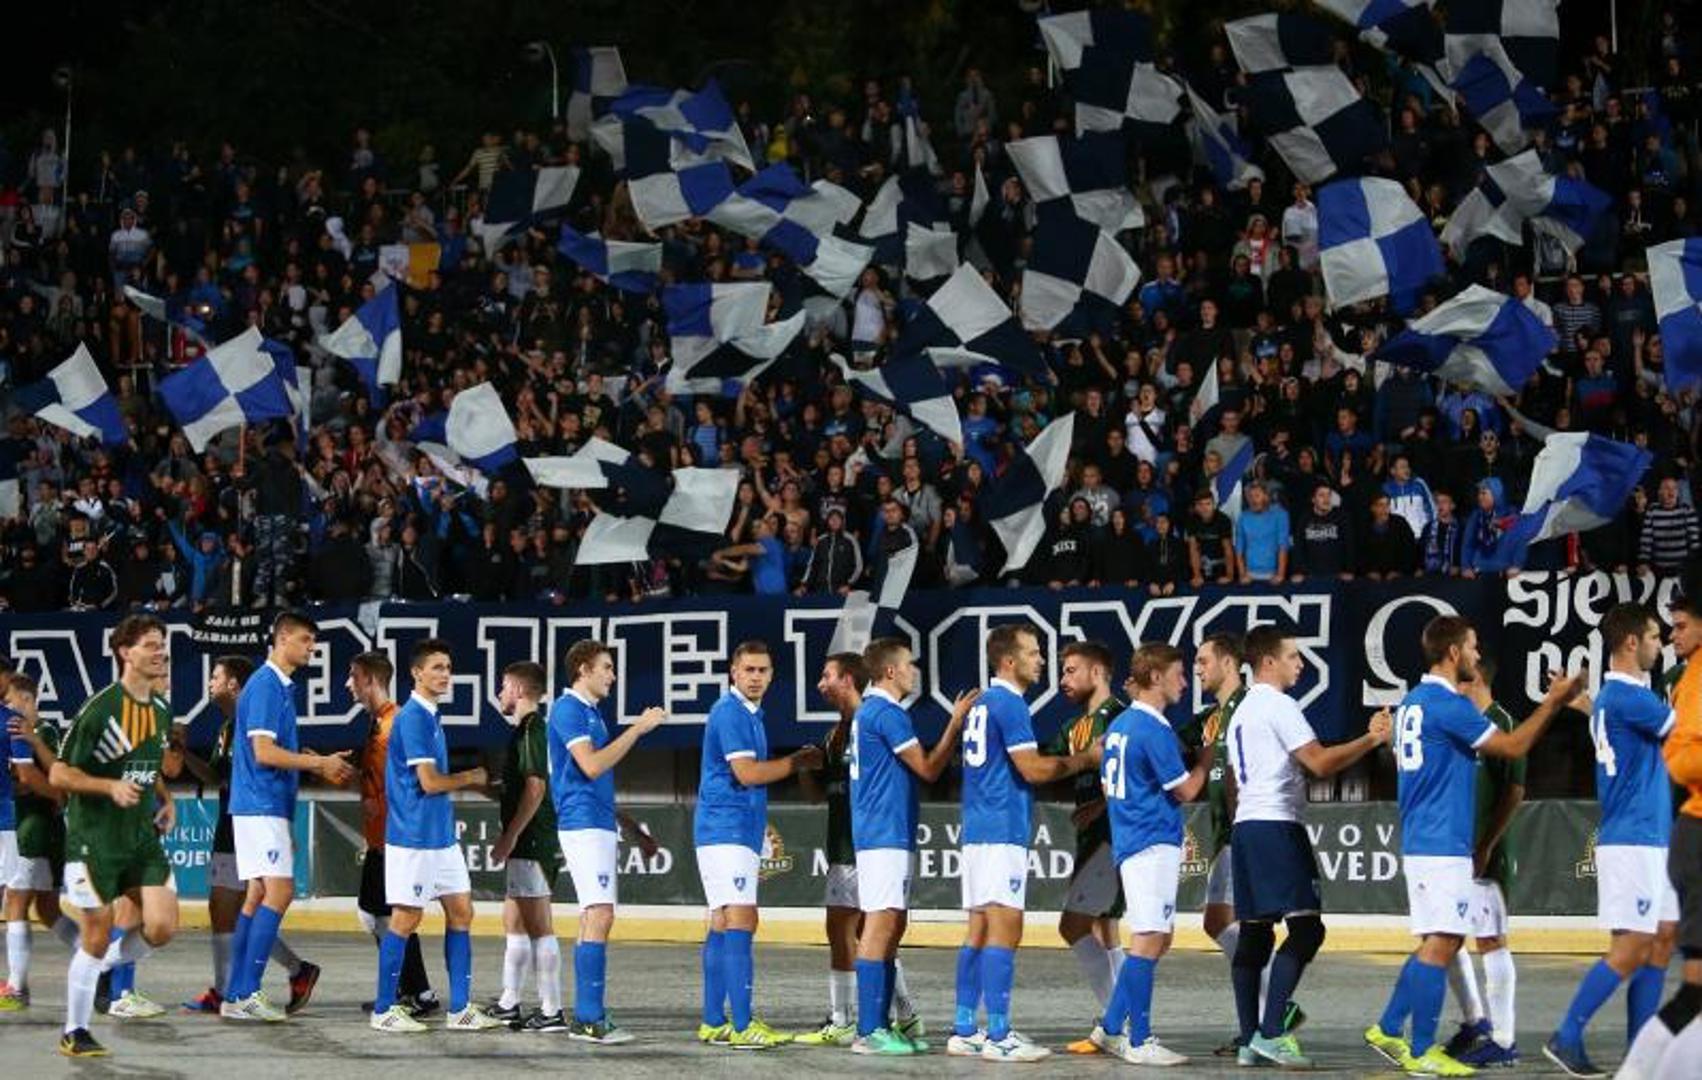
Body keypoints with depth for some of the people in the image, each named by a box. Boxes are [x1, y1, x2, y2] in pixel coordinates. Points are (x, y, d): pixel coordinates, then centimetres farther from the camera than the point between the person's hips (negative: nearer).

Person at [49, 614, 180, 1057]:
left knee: (162, 927, -9)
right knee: (96, 938, -3)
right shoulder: (100, 708, -14)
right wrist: (111, 787, -24)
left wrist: (166, 800, 9)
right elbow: (59, 774, -12)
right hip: (94, 839, -6)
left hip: (143, 838, 6)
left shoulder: (160, 710, 9)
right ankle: (74, 1034, 12)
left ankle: (103, 969, 20)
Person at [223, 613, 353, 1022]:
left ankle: (235, 996, 10)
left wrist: (320, 767, 13)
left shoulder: (282, 686, 18)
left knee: (258, 895, 9)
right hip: (261, 806, -10)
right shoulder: (266, 686, -13)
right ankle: (247, 995, -16)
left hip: (269, 807, 10)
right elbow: (264, 752, -19)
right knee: (279, 891, -14)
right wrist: (320, 763, -12)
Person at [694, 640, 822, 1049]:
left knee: (722, 925, 10)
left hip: (739, 832, 11)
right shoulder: (730, 712, -12)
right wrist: (798, 762, -10)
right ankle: (742, 1026, -19)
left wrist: (795, 762, 14)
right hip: (727, 831, -11)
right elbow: (747, 773, -18)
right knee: (740, 922, -15)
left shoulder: (750, 714, 19)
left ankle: (714, 1023, 12)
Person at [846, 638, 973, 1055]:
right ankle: (869, 1032, -12)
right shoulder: (887, 714, -14)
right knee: (881, 925, -10)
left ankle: (880, 1025, 14)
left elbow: (920, 767, 23)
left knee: (893, 927, 12)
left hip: (887, 835, 11)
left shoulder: (869, 711, 18)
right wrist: (956, 722, -6)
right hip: (886, 835, -11)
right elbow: (928, 769, -12)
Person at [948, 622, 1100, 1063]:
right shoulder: (1009, 704, -11)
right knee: (1005, 928, -9)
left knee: (979, 929, 10)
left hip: (977, 829, 10)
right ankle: (998, 1037, -12)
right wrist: (1085, 760, -4)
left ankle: (964, 1031, 11)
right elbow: (1032, 769, -16)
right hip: (1004, 830, -10)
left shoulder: (981, 703, 18)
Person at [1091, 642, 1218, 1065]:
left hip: (1129, 841, 10)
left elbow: (1108, 786, 21)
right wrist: (1208, 749, 1)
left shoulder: (1119, 725, 14)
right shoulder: (1153, 729, -15)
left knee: (1158, 938, 15)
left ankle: (1112, 1027, 16)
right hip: (1154, 844, -10)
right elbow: (1186, 790, -11)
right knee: (1149, 940, -7)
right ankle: (1139, 1042, -5)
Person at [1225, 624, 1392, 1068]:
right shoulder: (1279, 706, -8)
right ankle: (1271, 1032, -20)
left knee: (1255, 933, 7)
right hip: (1276, 826, -10)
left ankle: (1249, 1040, 4)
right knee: (1306, 928, -12)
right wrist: (1372, 739, -9)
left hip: (1245, 827, 10)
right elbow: (1320, 762, -16)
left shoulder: (1241, 712, 21)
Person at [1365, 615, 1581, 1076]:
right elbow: (1513, 746, -12)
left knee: (1437, 941, 15)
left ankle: (1388, 1030, 15)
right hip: (1444, 844, -10)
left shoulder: (1412, 701, 14)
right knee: (1441, 943, -6)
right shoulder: (1449, 705, -15)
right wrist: (1553, 701, -3)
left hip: (1420, 842, 10)